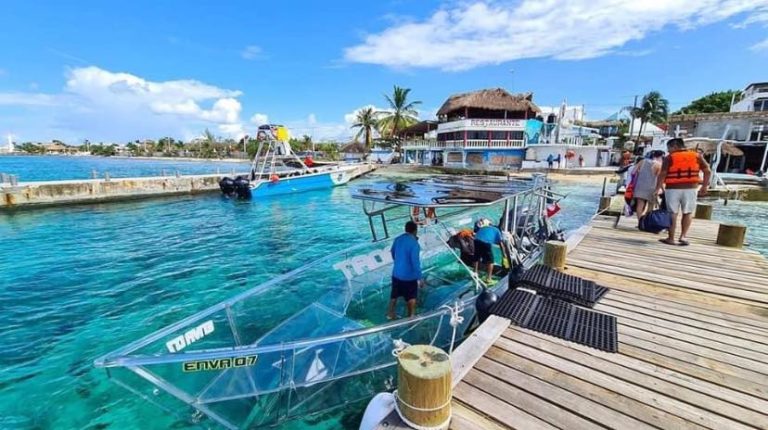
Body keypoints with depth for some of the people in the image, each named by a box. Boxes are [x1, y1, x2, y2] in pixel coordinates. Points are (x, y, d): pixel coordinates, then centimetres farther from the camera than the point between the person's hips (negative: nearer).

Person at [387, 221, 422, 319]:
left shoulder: (398, 239, -2)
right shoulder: (414, 243, -23)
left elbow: (393, 253, 13)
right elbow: (415, 261, -23)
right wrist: (419, 277, -15)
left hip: (396, 273, 6)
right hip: (409, 275, -6)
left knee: (394, 295, 21)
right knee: (411, 297, 14)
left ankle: (390, 314, 36)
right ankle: (411, 316, 28)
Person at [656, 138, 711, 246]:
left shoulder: (669, 158, -3)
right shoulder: (697, 156, 8)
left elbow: (662, 174, -11)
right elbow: (708, 171, 6)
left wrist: (658, 188, -7)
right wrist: (704, 186, 13)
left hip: (673, 189, -2)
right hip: (690, 188, 3)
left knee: (672, 214, 4)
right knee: (688, 213, 14)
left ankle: (671, 238, 8)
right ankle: (683, 235, 6)